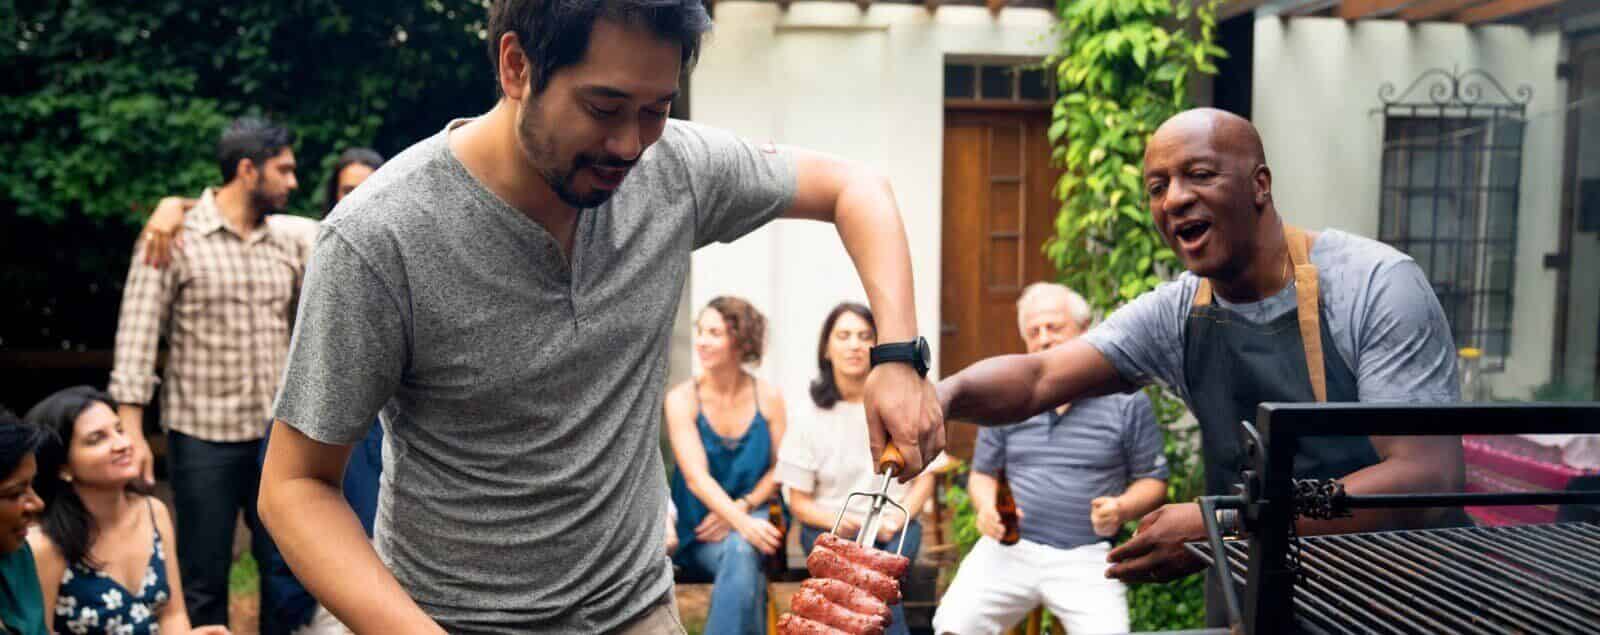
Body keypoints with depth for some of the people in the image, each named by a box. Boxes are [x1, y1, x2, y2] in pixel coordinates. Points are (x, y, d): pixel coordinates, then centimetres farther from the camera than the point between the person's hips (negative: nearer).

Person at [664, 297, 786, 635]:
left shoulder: (768, 397, 1)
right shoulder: (682, 398, -6)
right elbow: (696, 477, -15)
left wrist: (742, 508, -13)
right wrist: (742, 523, -30)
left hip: (753, 514, 1)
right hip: (698, 531, -1)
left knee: (741, 551, -33)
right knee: (745, 566, -32)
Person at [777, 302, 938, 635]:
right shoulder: (811, 420, 1)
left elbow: (924, 478, 6)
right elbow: (799, 501, 4)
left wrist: (896, 519, -12)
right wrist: (836, 520, -16)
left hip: (894, 527, 0)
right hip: (829, 529, 0)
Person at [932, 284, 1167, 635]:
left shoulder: (1127, 400, 4)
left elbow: (1153, 481, 9)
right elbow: (982, 473, 19)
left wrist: (1121, 509, -12)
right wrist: (987, 508, -3)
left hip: (1087, 557, -1)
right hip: (1009, 546, 2)